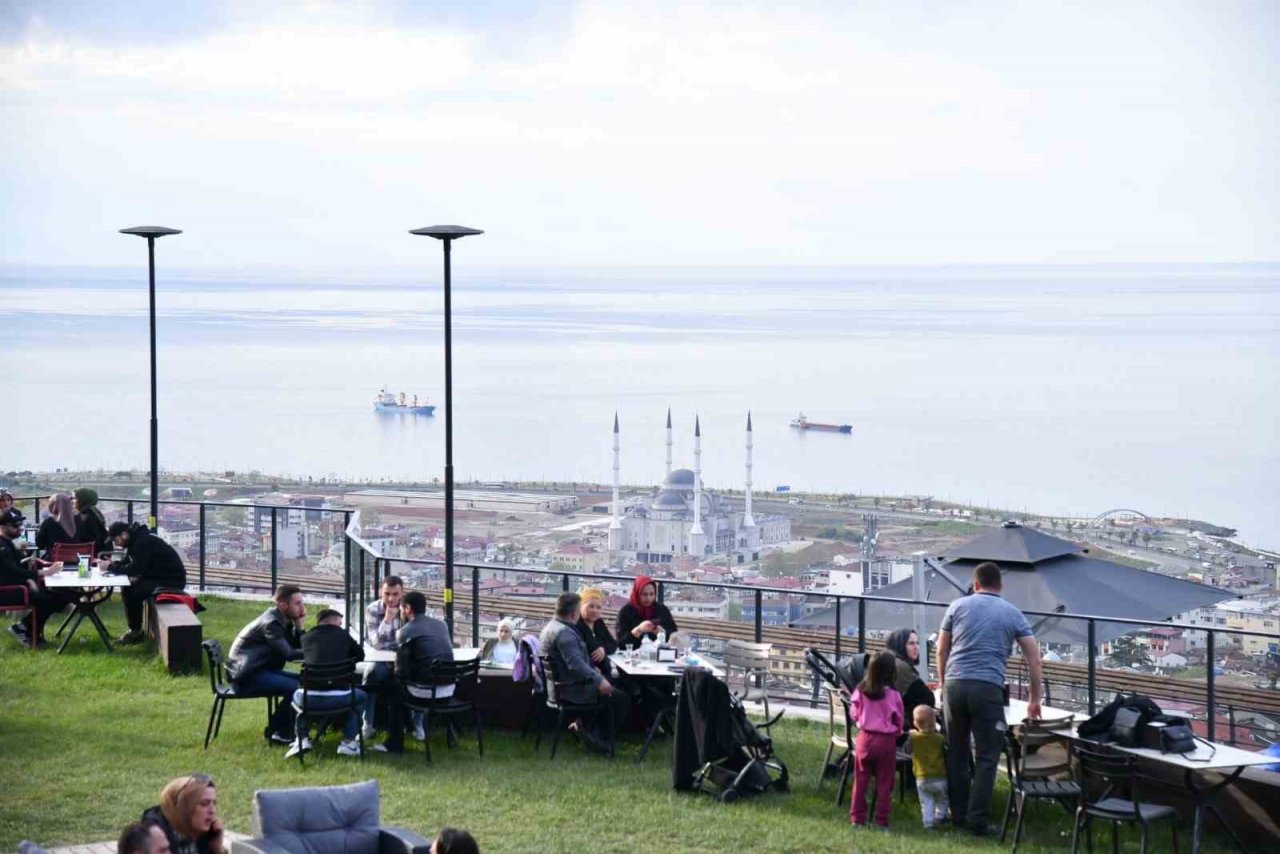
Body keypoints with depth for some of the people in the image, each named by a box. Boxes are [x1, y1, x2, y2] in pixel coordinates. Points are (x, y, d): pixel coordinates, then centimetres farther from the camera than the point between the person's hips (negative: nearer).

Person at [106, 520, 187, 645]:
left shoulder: (143, 542, -22)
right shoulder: (135, 540, 8)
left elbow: (135, 569, -27)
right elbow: (127, 563, 16)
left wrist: (111, 567, -18)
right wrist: (112, 564, -5)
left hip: (172, 580, -11)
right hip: (157, 576, 11)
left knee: (133, 594, -22)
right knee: (127, 590, 3)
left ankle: (136, 632, -6)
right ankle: (134, 630, 7)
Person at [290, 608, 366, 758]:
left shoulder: (306, 637, 9)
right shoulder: (343, 635, 6)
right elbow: (360, 655, 21)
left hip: (310, 700, 1)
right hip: (338, 698, -1)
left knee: (297, 695, 37)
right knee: (361, 697, 30)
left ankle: (302, 739, 19)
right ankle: (348, 741, 16)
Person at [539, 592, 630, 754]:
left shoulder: (551, 626, 11)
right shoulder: (564, 633, -23)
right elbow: (576, 664, -31)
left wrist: (591, 670, 19)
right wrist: (598, 681, -27)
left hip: (557, 684, 11)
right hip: (570, 689, -11)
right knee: (621, 699, -5)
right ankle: (602, 739, 3)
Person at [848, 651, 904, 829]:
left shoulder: (860, 691, -6)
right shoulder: (893, 695, -12)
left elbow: (853, 714, 4)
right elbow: (899, 721, -1)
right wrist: (896, 732, 19)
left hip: (864, 737, 2)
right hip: (886, 740, -2)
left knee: (860, 780, 11)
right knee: (884, 783, 7)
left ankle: (857, 817, 12)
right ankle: (882, 819, 8)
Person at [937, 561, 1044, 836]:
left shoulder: (958, 605, 13)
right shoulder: (1012, 613, 12)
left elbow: (941, 651, 17)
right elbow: (1034, 658, 10)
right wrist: (1035, 698, 18)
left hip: (955, 685, 2)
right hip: (988, 688, -2)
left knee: (956, 752, 13)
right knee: (987, 757, 3)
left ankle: (958, 814, 19)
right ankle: (977, 820, -3)